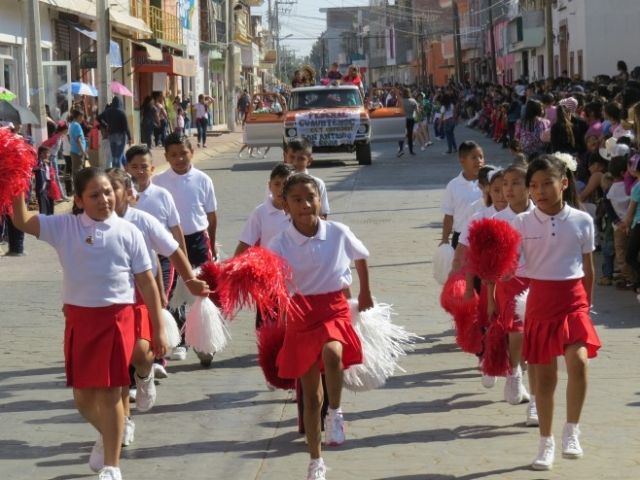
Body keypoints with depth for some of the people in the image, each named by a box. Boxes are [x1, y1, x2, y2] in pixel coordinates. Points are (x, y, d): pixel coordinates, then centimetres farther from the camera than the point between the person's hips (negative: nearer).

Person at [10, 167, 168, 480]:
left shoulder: (127, 232, -3)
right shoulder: (64, 227, 0)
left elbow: (147, 283, 0)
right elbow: (22, 222, -6)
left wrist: (158, 329, 0)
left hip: (116, 318, -2)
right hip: (78, 318, 3)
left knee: (110, 393, 0)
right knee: (83, 396, 11)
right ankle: (106, 436, 43)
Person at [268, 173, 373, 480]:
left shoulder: (339, 233, -6)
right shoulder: (281, 244, -10)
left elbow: (360, 257, 14)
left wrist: (365, 293, 26)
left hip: (335, 307, -1)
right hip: (301, 311, 1)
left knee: (332, 353, -36)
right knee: (311, 394, 8)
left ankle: (335, 413, -11)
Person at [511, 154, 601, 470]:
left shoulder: (582, 221, -2)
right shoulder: (522, 223, -3)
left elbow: (588, 269, 8)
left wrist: (586, 305, 11)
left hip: (573, 300, -1)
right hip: (540, 301, 1)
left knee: (578, 361, -23)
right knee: (544, 375, 8)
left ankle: (571, 430, -7)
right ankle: (546, 442, 23)